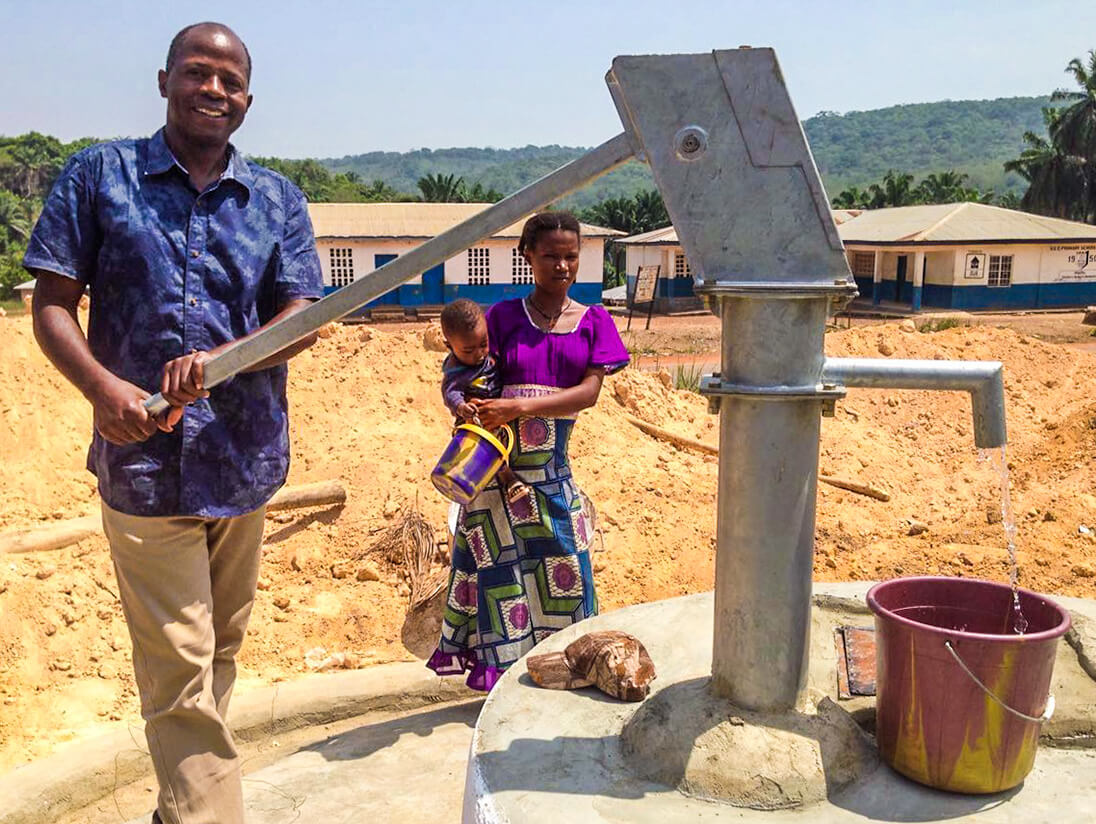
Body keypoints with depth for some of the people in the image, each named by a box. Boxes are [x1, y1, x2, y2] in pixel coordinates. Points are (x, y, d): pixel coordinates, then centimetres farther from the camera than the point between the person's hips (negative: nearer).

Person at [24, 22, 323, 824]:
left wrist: (219, 360, -21)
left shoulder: (278, 199, 7)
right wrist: (103, 387, -19)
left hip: (245, 457, 4)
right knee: (179, 666, -3)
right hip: (144, 458, -3)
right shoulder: (100, 174, 3)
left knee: (221, 651, 16)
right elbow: (52, 303, 0)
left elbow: (304, 317, -2)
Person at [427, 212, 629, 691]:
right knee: (500, 560, 0)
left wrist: (520, 407, -16)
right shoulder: (504, 316, 5)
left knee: (564, 559, 4)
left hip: (551, 461, 2)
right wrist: (470, 410, -20)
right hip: (500, 457, -1)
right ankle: (505, 673, 13)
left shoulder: (593, 321, 7)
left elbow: (589, 391, -4)